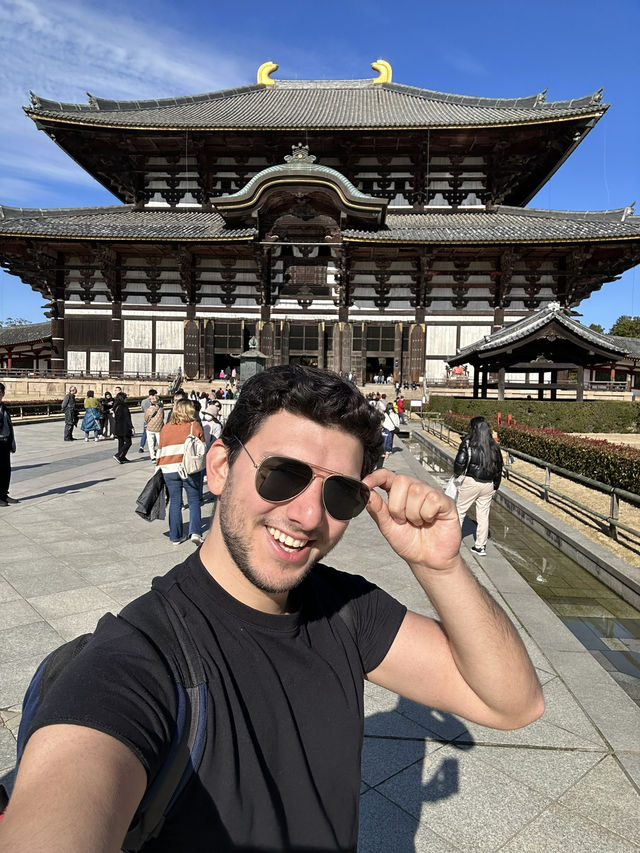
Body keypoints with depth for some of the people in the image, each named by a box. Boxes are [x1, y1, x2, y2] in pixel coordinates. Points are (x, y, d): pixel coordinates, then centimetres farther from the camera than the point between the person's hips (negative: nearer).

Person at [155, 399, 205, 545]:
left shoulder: (166, 428, 6)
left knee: (175, 502, 10)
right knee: (194, 501, 8)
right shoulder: (195, 426, -2)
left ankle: (175, 537, 14)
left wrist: (159, 467, 18)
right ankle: (195, 532, -6)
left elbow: (160, 450, 10)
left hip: (170, 470, 3)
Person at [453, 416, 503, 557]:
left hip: (470, 482, -4)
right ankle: (481, 546, 19)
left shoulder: (468, 443, -11)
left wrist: (456, 474, 4)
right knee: (483, 515, 12)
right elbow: (499, 467, 8)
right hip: (488, 485, 4)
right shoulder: (494, 446, 3)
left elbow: (460, 462, -16)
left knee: (459, 511, 11)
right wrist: (495, 487, 17)